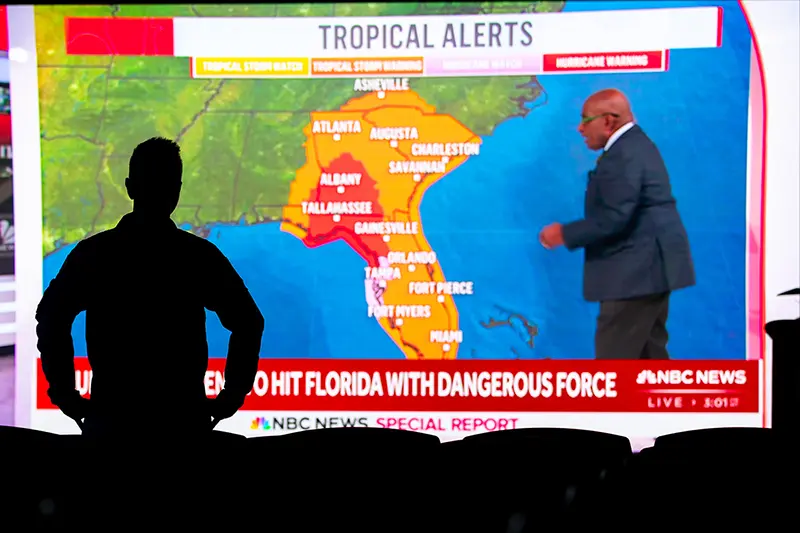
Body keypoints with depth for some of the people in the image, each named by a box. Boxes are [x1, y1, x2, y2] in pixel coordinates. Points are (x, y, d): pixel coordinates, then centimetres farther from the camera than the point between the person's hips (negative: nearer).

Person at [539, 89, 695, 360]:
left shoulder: (622, 155, -18)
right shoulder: (634, 144, 17)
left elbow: (614, 218, -23)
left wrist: (564, 234, -12)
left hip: (638, 269, -11)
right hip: (649, 266, 11)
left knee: (613, 355, -7)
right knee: (648, 352, 15)